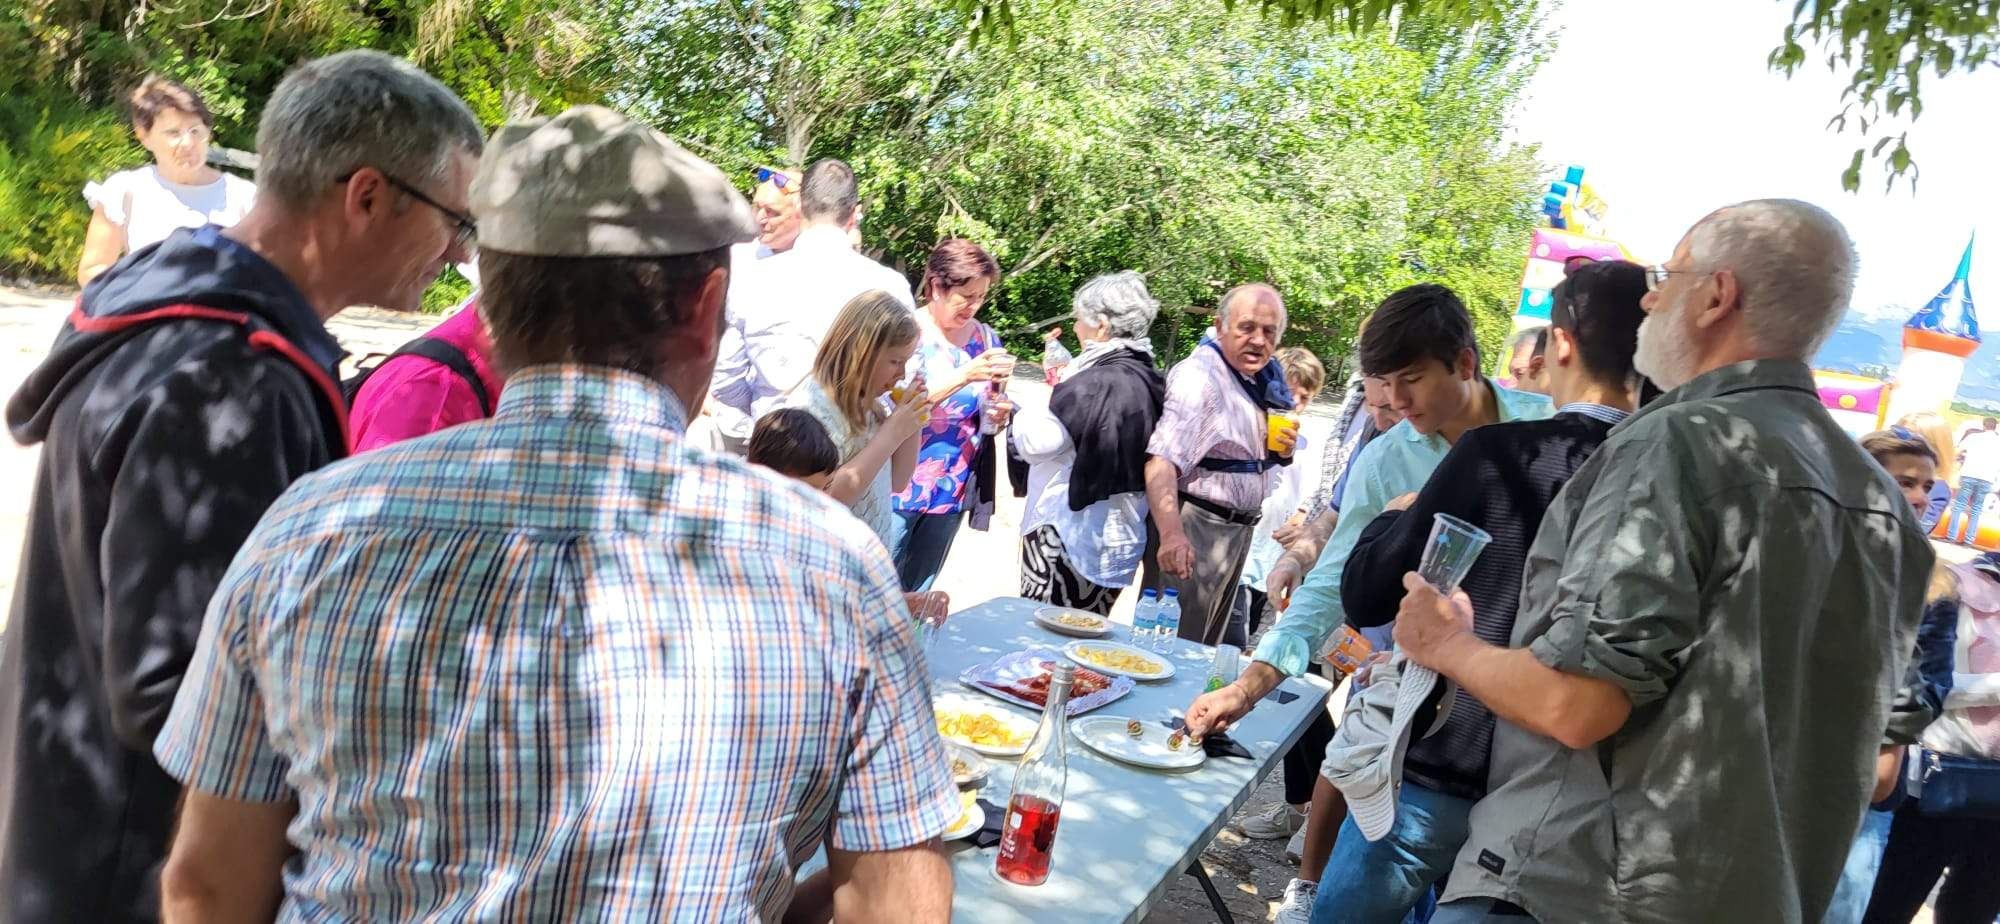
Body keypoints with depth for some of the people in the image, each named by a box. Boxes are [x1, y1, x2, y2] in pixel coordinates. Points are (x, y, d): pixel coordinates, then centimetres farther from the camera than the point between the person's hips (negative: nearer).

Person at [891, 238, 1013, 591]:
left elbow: (988, 413, 15)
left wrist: (999, 414, -8)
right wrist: (965, 375, -26)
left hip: (953, 490, 5)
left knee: (917, 594, 15)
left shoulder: (986, 339, 6)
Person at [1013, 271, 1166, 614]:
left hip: (1068, 532, -9)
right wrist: (1064, 390, 15)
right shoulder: (1149, 379, 8)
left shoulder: (1097, 383, -19)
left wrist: (1016, 413, 2)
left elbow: (1037, 441, -17)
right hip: (1117, 537, 9)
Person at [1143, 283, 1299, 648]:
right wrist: (1171, 535, -44)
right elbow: (1161, 461, -30)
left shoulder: (1261, 381, 10)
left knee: (1221, 645, 19)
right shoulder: (1200, 376, -17)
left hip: (1237, 531, 9)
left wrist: (1282, 450, 2)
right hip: (1195, 527, -9)